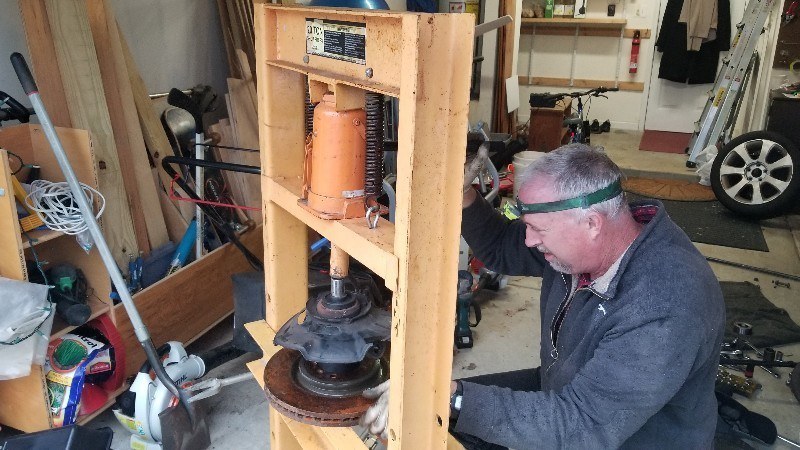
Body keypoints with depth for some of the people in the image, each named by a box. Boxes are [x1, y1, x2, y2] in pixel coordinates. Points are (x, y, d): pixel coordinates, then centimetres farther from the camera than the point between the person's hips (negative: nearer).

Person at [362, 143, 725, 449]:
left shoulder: (666, 311, -34)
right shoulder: (582, 239, -12)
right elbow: (501, 248, 3)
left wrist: (451, 398, -42)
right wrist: (461, 193, -15)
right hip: (566, 394, 7)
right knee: (454, 417, 2)